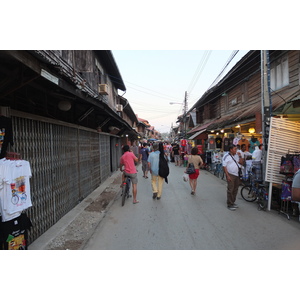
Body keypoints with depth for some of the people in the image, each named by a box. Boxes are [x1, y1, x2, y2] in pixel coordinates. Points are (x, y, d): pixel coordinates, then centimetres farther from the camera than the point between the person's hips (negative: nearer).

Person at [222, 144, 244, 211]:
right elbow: (224, 166, -13)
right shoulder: (226, 156, -10)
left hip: (237, 175, 7)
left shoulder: (236, 155, 12)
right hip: (230, 175, -7)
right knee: (230, 190, -5)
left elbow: (241, 163, 15)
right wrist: (227, 175, -18)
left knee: (235, 190, 13)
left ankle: (233, 202, 26)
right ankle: (229, 205, 3)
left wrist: (240, 156, 0)